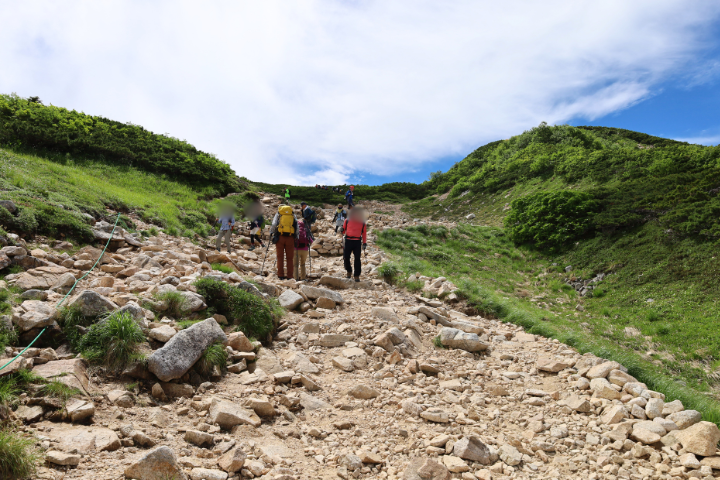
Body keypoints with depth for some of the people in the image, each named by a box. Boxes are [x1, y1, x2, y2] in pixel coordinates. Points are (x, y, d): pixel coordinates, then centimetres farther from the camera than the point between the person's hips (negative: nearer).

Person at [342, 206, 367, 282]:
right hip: (348, 241, 1)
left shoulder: (362, 223, 7)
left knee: (357, 259, -5)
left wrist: (364, 243, 5)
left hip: (357, 242, -1)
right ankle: (349, 271, 25)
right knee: (346, 257, -1)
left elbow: (364, 233, 11)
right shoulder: (347, 221, 8)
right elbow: (343, 228, 17)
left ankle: (357, 276, 2)